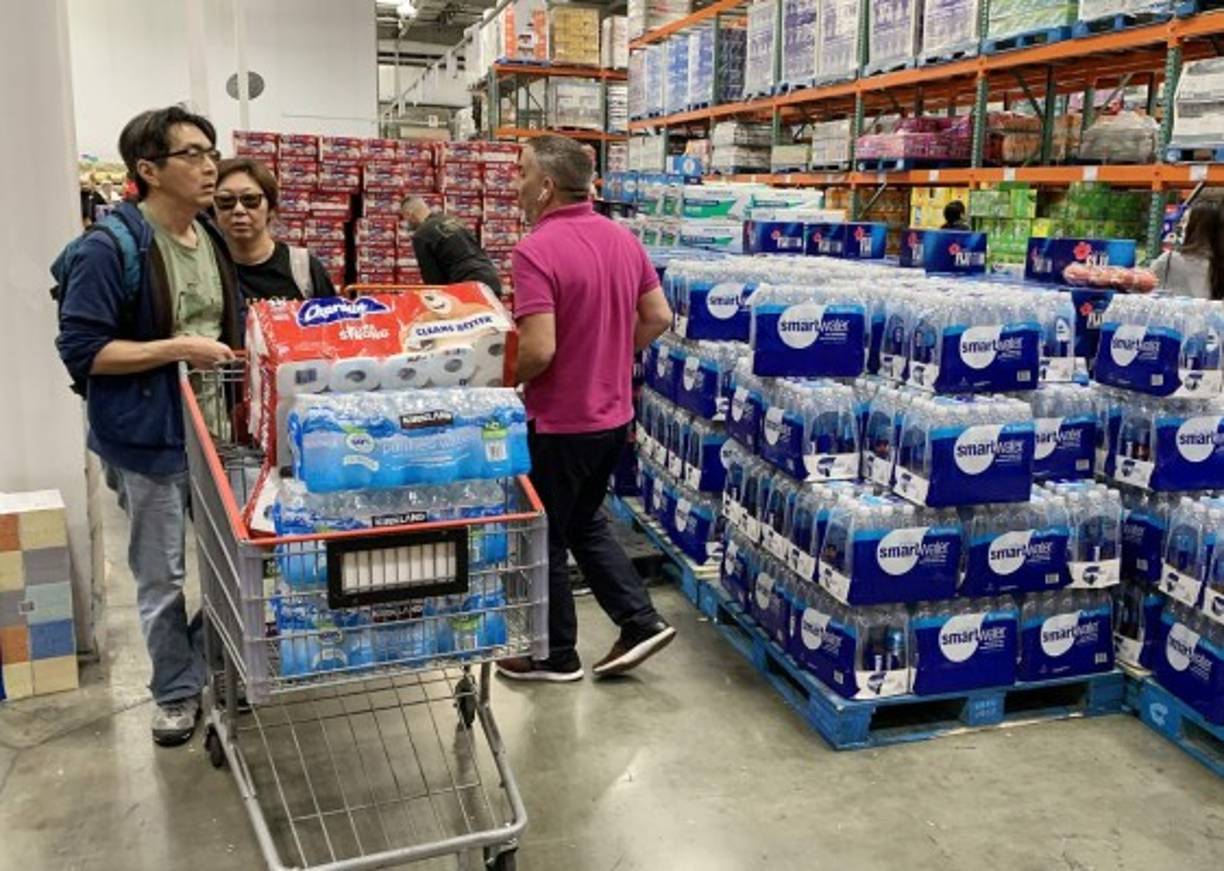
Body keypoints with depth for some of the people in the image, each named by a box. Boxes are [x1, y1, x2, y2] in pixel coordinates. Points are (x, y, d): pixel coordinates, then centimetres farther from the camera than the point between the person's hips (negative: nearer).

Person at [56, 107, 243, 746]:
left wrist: (237, 356, 0)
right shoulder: (110, 248, -14)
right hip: (151, 438, -6)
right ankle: (176, 691, 26)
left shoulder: (213, 239, 8)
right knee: (164, 576, 8)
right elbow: (81, 350, -16)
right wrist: (176, 348, -22)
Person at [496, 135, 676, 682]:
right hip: (613, 413, 8)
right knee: (585, 524, 25)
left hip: (561, 422, -8)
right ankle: (640, 621, 21)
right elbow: (658, 318, 9)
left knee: (544, 538, 10)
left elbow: (538, 350, -27)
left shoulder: (537, 249, -21)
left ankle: (555, 655, 25)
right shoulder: (624, 239, 4)